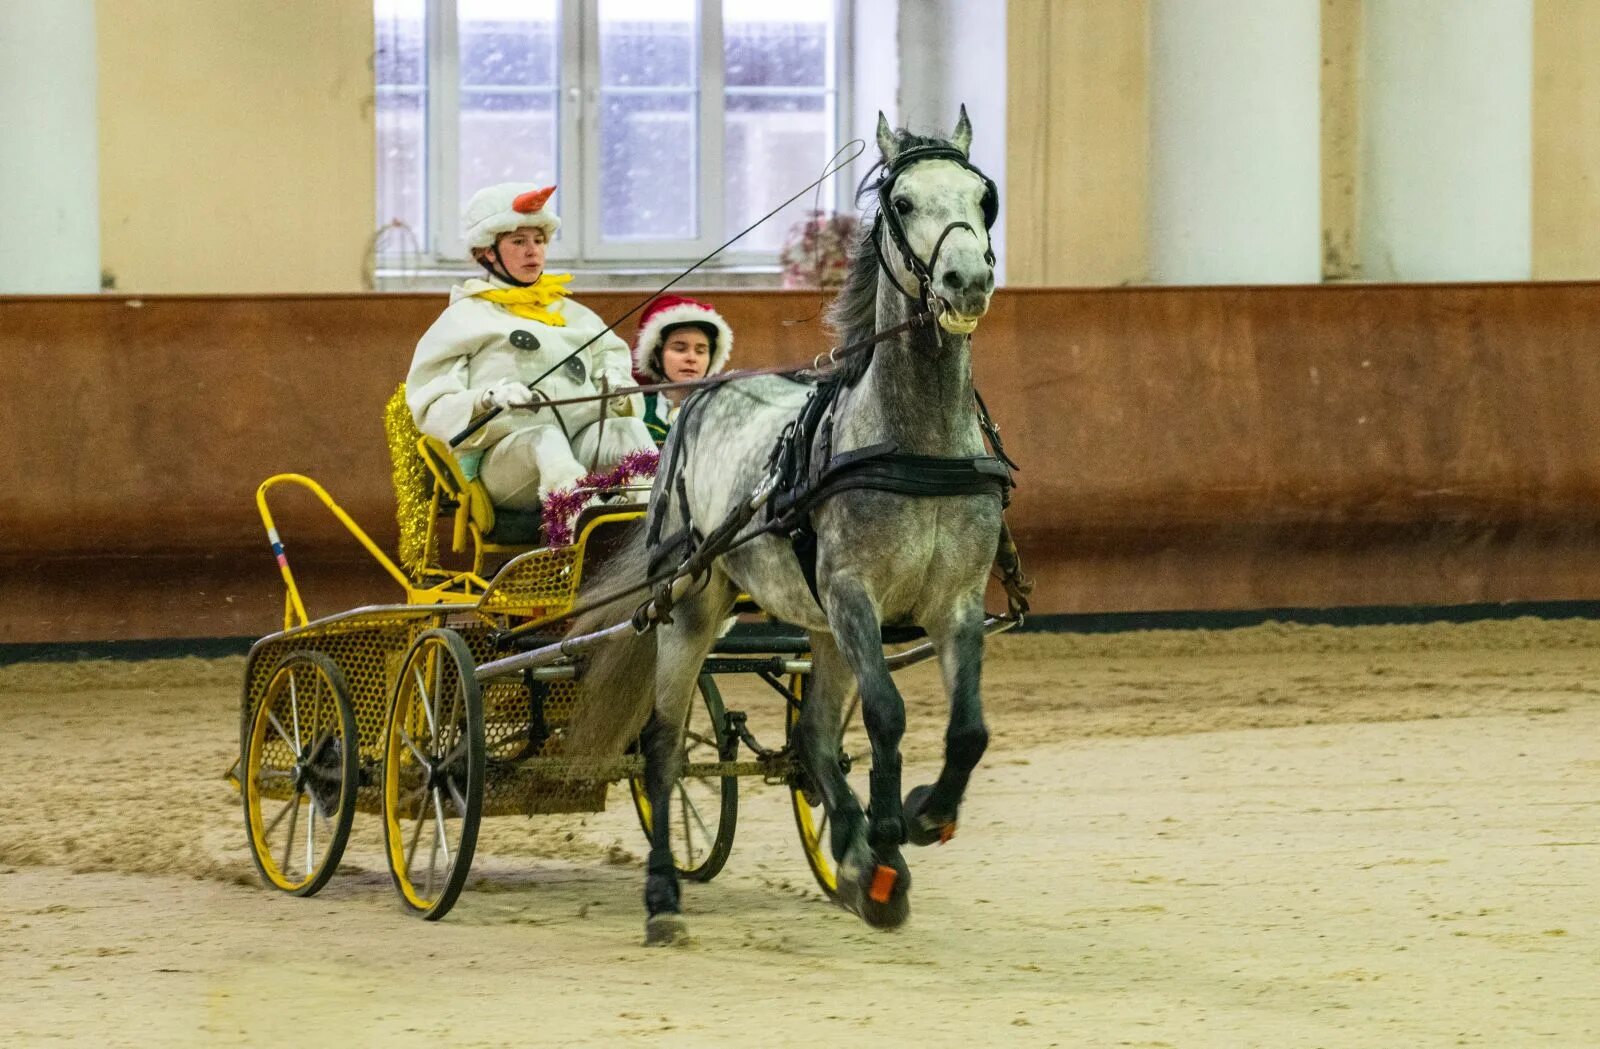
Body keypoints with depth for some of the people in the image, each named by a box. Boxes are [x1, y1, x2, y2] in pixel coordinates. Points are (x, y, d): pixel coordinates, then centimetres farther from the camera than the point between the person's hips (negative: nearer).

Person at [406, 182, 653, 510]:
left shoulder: (574, 314, 33)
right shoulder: (463, 319, 18)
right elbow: (431, 410, 8)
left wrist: (620, 391, 0)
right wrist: (488, 400, -14)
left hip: (587, 444, 3)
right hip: (506, 452, -3)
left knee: (627, 429, -32)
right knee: (546, 440, -39)